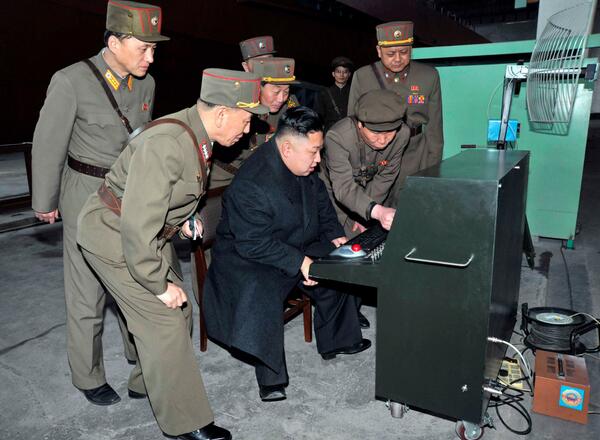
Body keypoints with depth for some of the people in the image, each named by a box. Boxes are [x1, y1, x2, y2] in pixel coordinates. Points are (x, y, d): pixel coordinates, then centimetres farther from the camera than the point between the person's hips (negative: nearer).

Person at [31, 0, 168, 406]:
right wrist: (45, 202, 1)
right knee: (88, 291, 4)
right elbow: (48, 145, -8)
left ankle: (142, 356, 36)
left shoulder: (145, 84, -1)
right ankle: (89, 377, 24)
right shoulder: (72, 82, -17)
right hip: (89, 195, -5)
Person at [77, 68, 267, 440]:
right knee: (164, 322, -7)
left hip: (151, 233, 9)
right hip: (116, 236, -9)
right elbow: (137, 225, -32)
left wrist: (184, 216, 6)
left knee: (179, 311, 13)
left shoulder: (196, 135, -1)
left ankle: (146, 382, 38)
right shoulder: (166, 145, -31)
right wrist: (158, 284, -23)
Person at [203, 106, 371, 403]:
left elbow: (320, 200, 14)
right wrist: (299, 262, -29)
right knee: (262, 294, -34)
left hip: (298, 246, 8)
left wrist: (335, 234, 2)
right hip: (248, 256, -8)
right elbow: (253, 244, -29)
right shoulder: (252, 185, -30)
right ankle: (270, 378, -17)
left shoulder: (306, 167, -3)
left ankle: (336, 341, 20)